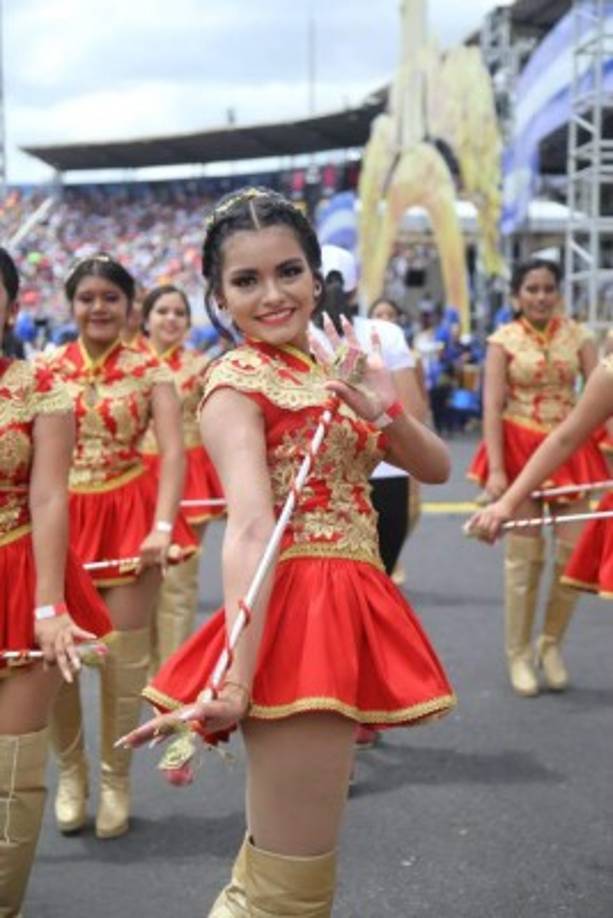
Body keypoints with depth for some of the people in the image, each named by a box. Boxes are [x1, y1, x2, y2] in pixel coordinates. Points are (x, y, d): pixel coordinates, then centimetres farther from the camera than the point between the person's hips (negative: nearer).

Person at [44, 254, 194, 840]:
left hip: (129, 516, -2)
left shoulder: (149, 372, -2)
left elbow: (173, 451, -11)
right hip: (60, 518, 2)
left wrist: (162, 526, -23)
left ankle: (115, 779, 21)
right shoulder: (45, 370, 3)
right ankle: (70, 771, 27)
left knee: (124, 655, 4)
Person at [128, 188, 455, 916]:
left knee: (274, 856, 19)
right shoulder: (236, 380, -8)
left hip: (346, 609, 9)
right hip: (297, 614, -8)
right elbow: (250, 529, -22)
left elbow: (436, 468, 11)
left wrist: (384, 412, -9)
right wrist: (234, 680, -32)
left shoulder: (327, 370, 15)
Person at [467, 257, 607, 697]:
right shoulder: (504, 340, -2)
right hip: (519, 447, -2)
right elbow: (492, 405, -8)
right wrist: (495, 469, -16)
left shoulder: (577, 335, 4)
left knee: (576, 550, -2)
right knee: (525, 554, 1)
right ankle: (518, 654, 16)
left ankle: (551, 644, 20)